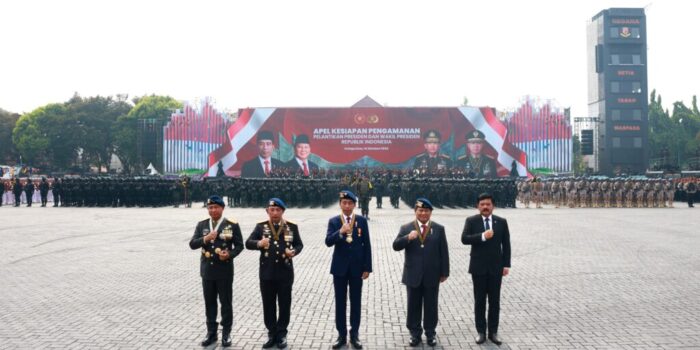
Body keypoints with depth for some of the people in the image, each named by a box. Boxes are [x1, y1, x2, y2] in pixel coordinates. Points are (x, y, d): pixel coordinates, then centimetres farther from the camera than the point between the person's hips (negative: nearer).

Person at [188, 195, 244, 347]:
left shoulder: (232, 225, -4)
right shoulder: (201, 225, 6)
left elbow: (239, 245, -3)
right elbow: (192, 244, -1)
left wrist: (230, 254, -21)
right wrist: (205, 239, -19)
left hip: (224, 270, -3)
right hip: (207, 270, 4)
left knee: (226, 302, 5)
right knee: (209, 303, 11)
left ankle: (226, 333, 14)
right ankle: (211, 333, 21)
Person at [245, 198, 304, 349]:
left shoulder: (292, 226, 2)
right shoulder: (260, 226, 1)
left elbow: (299, 244, 7)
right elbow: (248, 243, -6)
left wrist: (294, 251, -15)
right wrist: (259, 243, -28)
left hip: (285, 272, 0)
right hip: (267, 273, 1)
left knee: (284, 304, 6)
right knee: (268, 305, 8)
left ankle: (281, 334, 18)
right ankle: (272, 334, 19)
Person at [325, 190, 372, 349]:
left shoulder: (362, 221, -1)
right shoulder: (333, 221, -1)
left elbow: (367, 245, 0)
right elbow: (328, 242, -13)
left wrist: (367, 267, -4)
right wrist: (340, 232, -30)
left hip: (357, 267, 0)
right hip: (340, 267, 0)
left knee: (356, 302, 8)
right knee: (340, 302, 6)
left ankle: (354, 334, 18)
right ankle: (341, 334, 16)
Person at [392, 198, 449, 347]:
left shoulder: (439, 229, 3)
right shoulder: (406, 228, 1)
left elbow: (444, 252, 3)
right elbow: (396, 246, -8)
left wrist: (444, 272, 0)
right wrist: (407, 238, -26)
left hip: (432, 275, 0)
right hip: (413, 275, 0)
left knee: (431, 306, 9)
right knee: (413, 306, 8)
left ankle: (430, 333, 22)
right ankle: (415, 333, 19)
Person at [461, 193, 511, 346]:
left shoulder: (502, 222, 3)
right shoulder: (471, 221, -1)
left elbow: (506, 244, 4)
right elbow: (464, 239, -14)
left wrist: (506, 265, -1)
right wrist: (482, 236, -25)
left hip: (496, 267, 1)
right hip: (478, 267, -1)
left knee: (495, 301, 7)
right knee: (479, 301, 5)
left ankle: (493, 332, 17)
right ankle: (481, 331, 14)